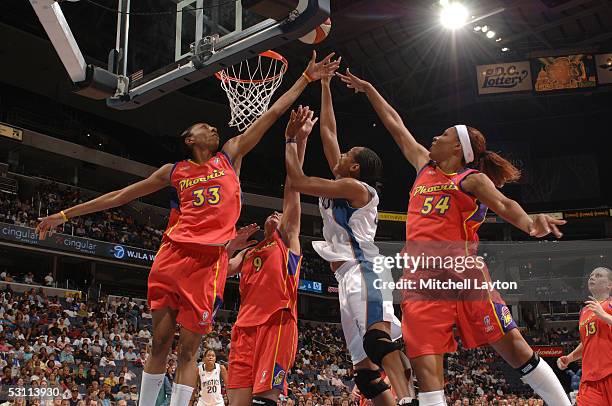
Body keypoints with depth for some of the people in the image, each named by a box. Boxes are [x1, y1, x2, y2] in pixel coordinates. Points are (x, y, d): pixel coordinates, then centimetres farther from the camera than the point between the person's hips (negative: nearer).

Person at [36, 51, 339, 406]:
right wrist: (65, 214, 16)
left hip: (210, 259, -1)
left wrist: (306, 78, 11)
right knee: (160, 341, 4)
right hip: (174, 254, 1)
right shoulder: (174, 172, 16)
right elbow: (119, 196, 18)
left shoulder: (231, 155, 15)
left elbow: (272, 114, 13)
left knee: (189, 348, -2)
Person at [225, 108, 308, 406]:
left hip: (277, 322, -5)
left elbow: (292, 187, 7)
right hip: (245, 325, 5)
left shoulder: (288, 241, 16)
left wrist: (298, 140, -1)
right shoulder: (249, 253, 30)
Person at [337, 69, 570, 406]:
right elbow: (395, 125, 30)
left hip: (462, 271, -5)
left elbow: (503, 204, -15)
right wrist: (368, 89, 38)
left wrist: (528, 222, -37)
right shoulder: (424, 166, 21)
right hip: (421, 277, 5)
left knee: (514, 349, -5)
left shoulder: (471, 178, 4)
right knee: (425, 369, -6)